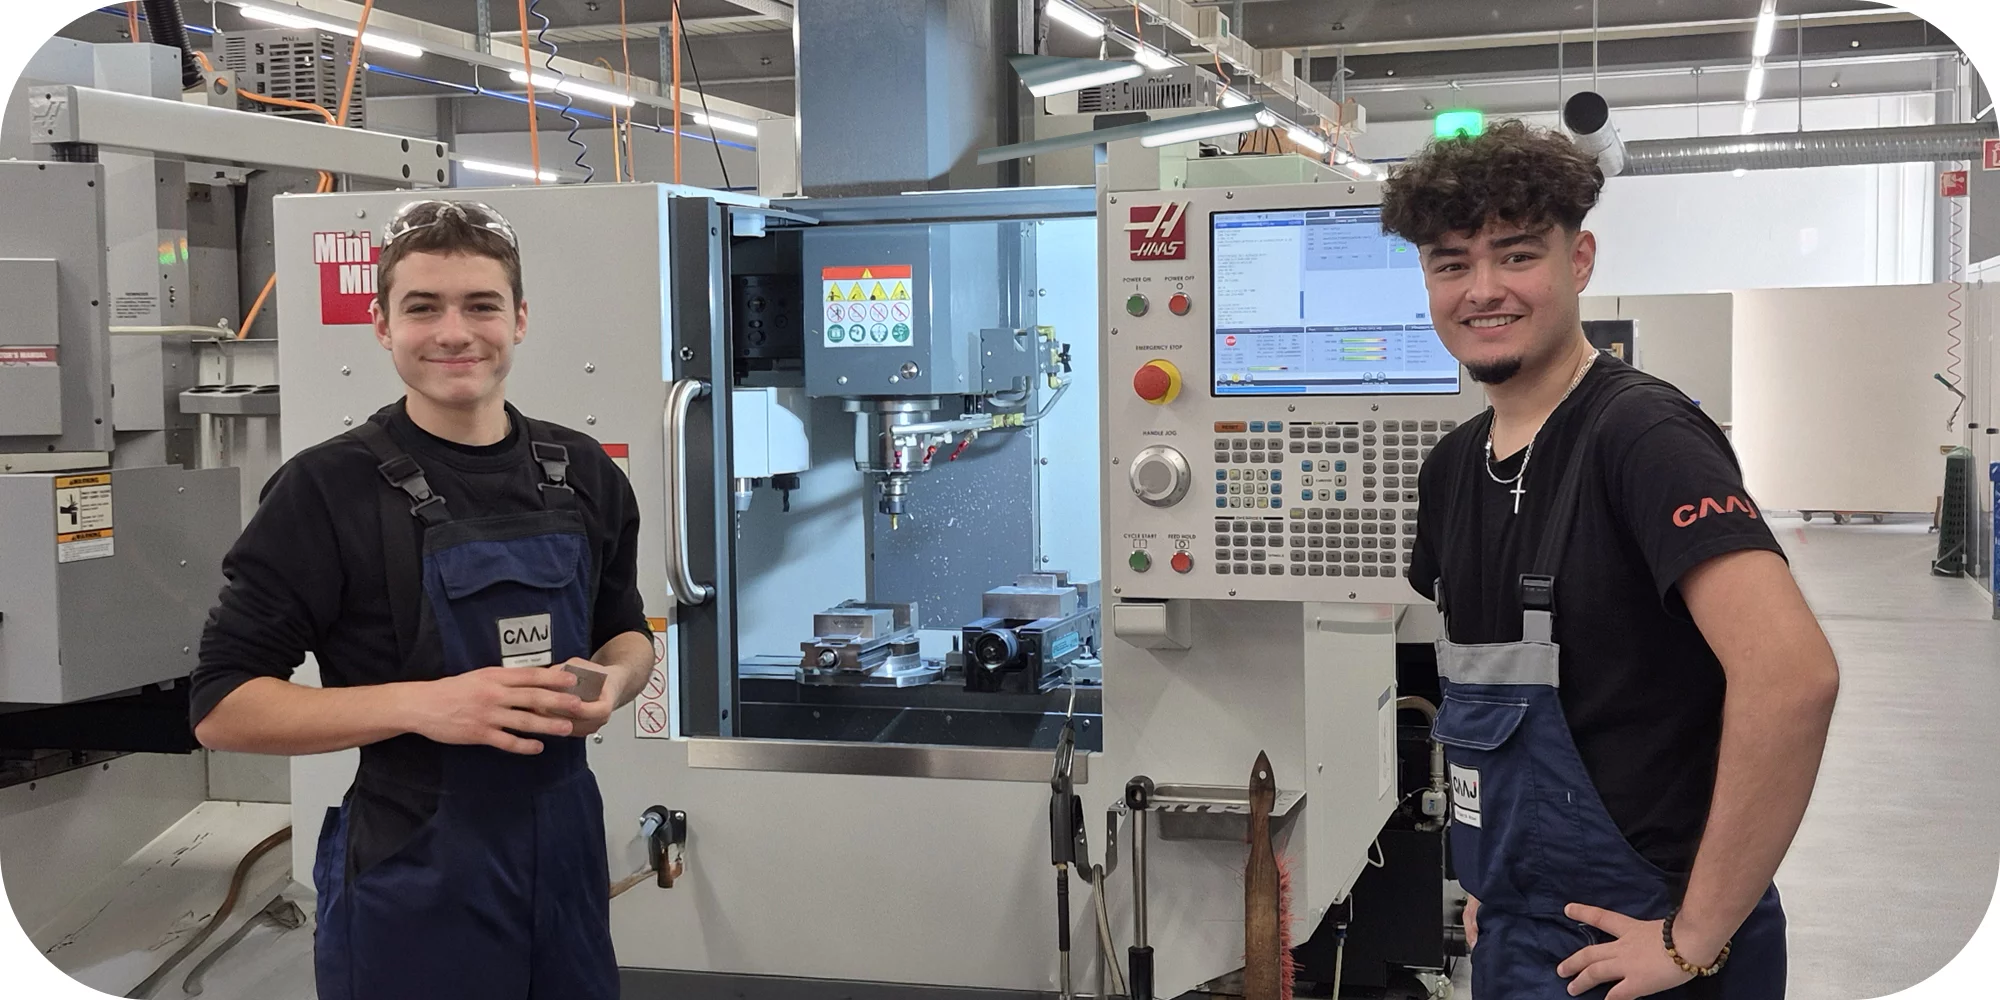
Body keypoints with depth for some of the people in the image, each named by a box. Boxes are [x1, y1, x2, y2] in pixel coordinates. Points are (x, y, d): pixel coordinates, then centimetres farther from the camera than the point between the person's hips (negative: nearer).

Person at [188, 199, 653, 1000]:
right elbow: (222, 706, -11)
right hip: (409, 878, -4)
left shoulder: (584, 474, 4)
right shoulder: (327, 490, -11)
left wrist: (610, 682, -7)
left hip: (565, 853, 5)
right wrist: (424, 702, -24)